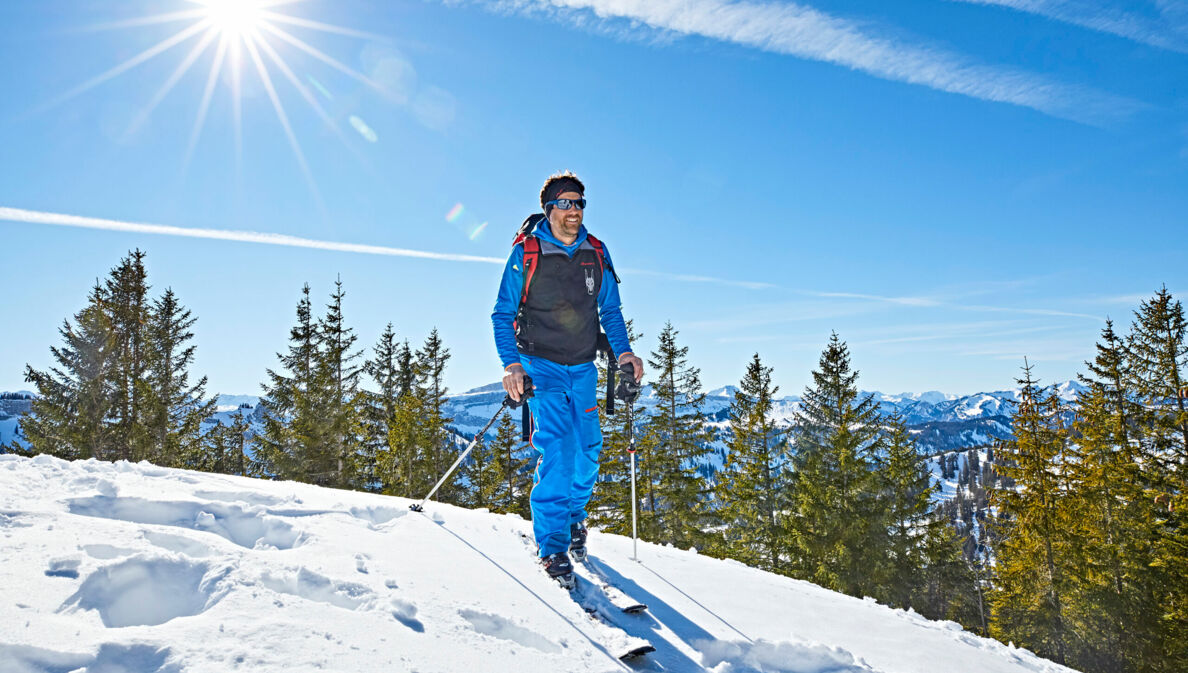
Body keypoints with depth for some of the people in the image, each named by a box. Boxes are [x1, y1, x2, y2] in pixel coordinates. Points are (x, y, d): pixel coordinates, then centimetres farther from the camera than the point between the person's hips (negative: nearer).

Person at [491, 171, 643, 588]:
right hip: (541, 366, -4)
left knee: (588, 451, 4)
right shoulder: (526, 253, -6)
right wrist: (512, 364, -15)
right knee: (557, 450, -15)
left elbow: (609, 310, 13)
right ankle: (551, 545, -3)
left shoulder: (596, 254, 4)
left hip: (583, 369, 4)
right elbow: (503, 315, -3)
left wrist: (623, 351, -1)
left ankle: (573, 516, 31)